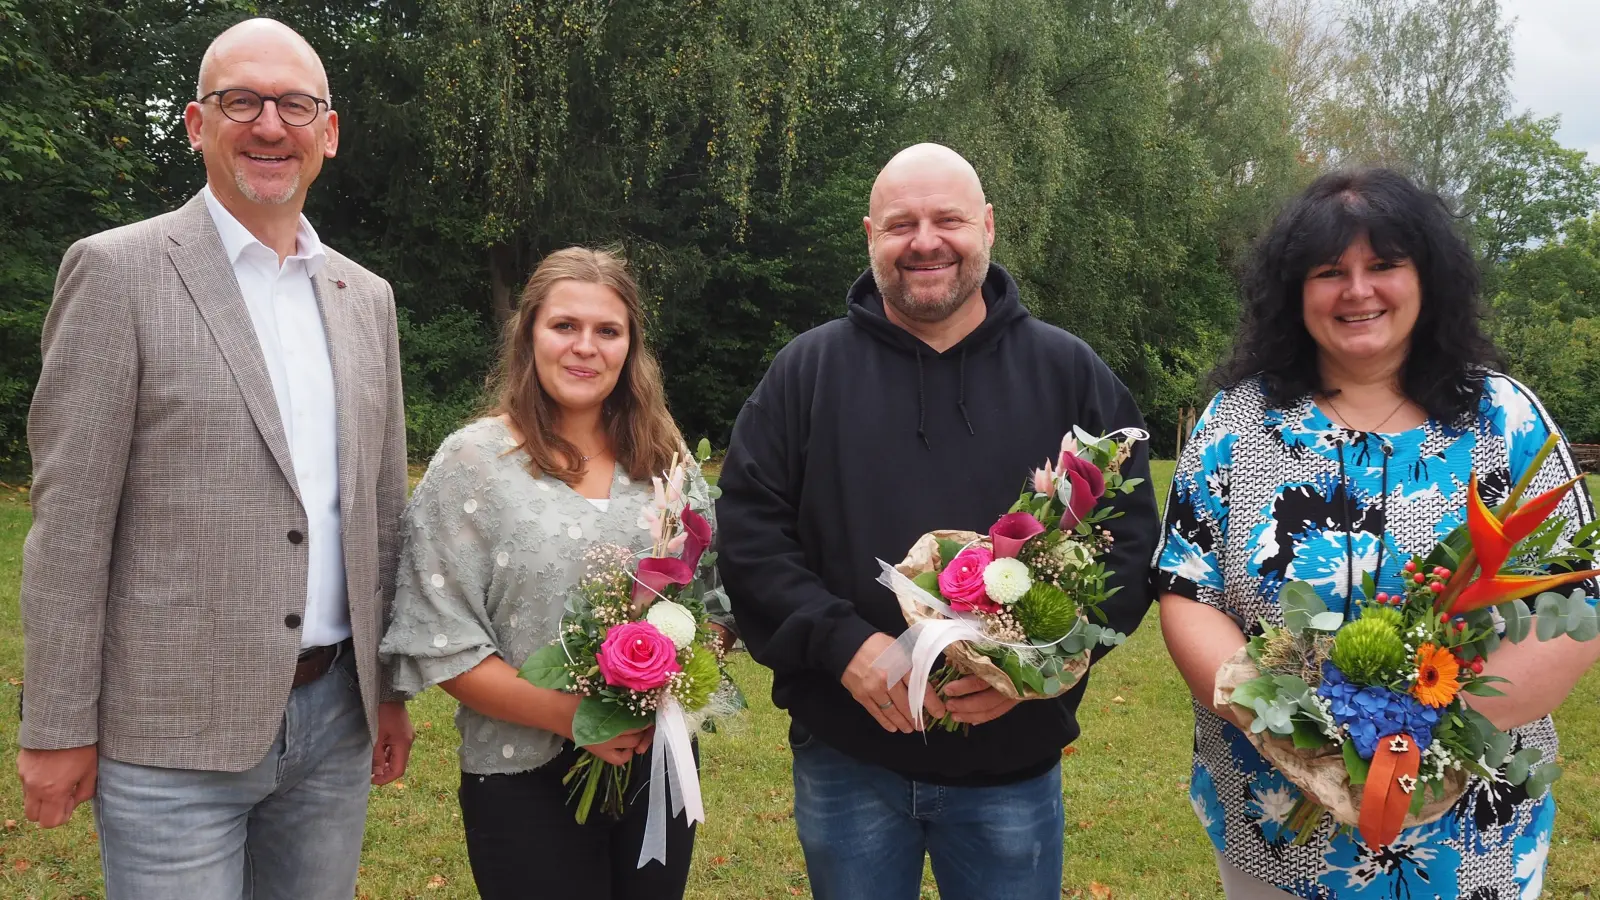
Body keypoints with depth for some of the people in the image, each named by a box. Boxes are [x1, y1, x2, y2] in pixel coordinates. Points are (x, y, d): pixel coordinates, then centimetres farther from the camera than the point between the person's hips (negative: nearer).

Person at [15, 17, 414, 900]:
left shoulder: (366, 297, 9)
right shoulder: (117, 271, -6)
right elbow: (68, 519, -8)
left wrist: (391, 688, 13)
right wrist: (57, 727, -8)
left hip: (336, 718, 5)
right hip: (175, 734, -5)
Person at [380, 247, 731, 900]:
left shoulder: (666, 459, 5)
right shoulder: (472, 461, -6)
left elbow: (716, 601, 9)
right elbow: (440, 644, -10)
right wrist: (570, 715, -18)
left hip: (659, 766, 4)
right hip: (527, 780, -4)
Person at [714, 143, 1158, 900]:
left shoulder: (1069, 373, 2)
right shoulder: (805, 374, 1)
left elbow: (1130, 537, 0)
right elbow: (748, 533, -3)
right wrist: (843, 644, -17)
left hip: (1016, 766, 0)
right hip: (846, 763, 0)